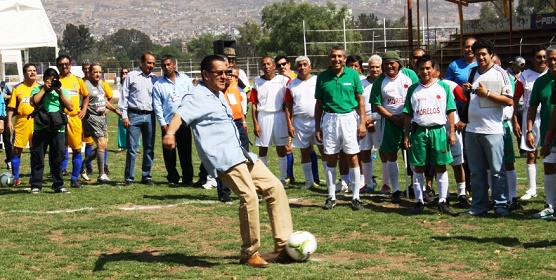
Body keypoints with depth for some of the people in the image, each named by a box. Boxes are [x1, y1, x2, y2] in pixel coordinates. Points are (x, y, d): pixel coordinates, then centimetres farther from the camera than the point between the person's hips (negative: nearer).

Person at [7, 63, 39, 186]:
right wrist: (9, 121, -4)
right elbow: (11, 107, 6)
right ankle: (16, 178, 9)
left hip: (36, 121, 0)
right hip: (21, 121, 0)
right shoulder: (18, 88, 7)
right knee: (17, 149, 0)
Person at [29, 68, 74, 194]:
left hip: (58, 130, 1)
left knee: (57, 159, 4)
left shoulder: (63, 91, 12)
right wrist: (44, 89, -6)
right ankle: (36, 185, 6)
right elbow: (33, 102, -12)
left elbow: (70, 108, 0)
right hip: (40, 129, -1)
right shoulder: (38, 89, 8)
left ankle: (58, 185, 12)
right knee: (37, 158, 0)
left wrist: (60, 92, -4)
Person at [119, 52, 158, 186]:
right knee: (132, 148, -3)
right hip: (134, 115, -3)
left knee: (149, 148, 7)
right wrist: (124, 115, -5)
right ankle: (129, 177, 3)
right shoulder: (131, 76, 3)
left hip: (150, 116, 3)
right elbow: (124, 96, 2)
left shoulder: (155, 79, 11)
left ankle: (146, 176, 16)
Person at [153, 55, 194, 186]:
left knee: (186, 152, 3)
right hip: (168, 123, 0)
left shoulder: (185, 79, 6)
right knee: (169, 154, 2)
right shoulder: (158, 84, 3)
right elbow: (157, 105, 1)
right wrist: (162, 123, -6)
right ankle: (173, 178, 12)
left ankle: (188, 178, 8)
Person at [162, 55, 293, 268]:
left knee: (274, 187, 4)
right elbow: (181, 115, -28)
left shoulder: (219, 96, 21)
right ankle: (250, 253, -8)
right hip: (223, 158, -10)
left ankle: (283, 243, 7)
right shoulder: (197, 97, -9)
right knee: (249, 197, -21)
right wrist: (170, 133, -47)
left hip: (240, 154, 10)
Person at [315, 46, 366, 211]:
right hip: (329, 119, 1)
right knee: (331, 159, 6)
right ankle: (331, 197, 15)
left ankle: (356, 197, 7)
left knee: (353, 158, 0)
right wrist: (317, 127, 7)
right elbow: (319, 104, 9)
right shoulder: (322, 77, 3)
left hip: (349, 118, -1)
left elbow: (360, 100, 3)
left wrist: (362, 123, -4)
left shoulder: (353, 75, 0)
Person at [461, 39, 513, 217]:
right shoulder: (472, 73, 15)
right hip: (472, 129, 6)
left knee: (497, 170, -1)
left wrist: (487, 93, -16)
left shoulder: (500, 73, -3)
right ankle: (479, 206, 17)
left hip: (493, 130, -6)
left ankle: (501, 205, 5)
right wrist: (465, 91, 3)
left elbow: (509, 101, -10)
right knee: (476, 171, 10)